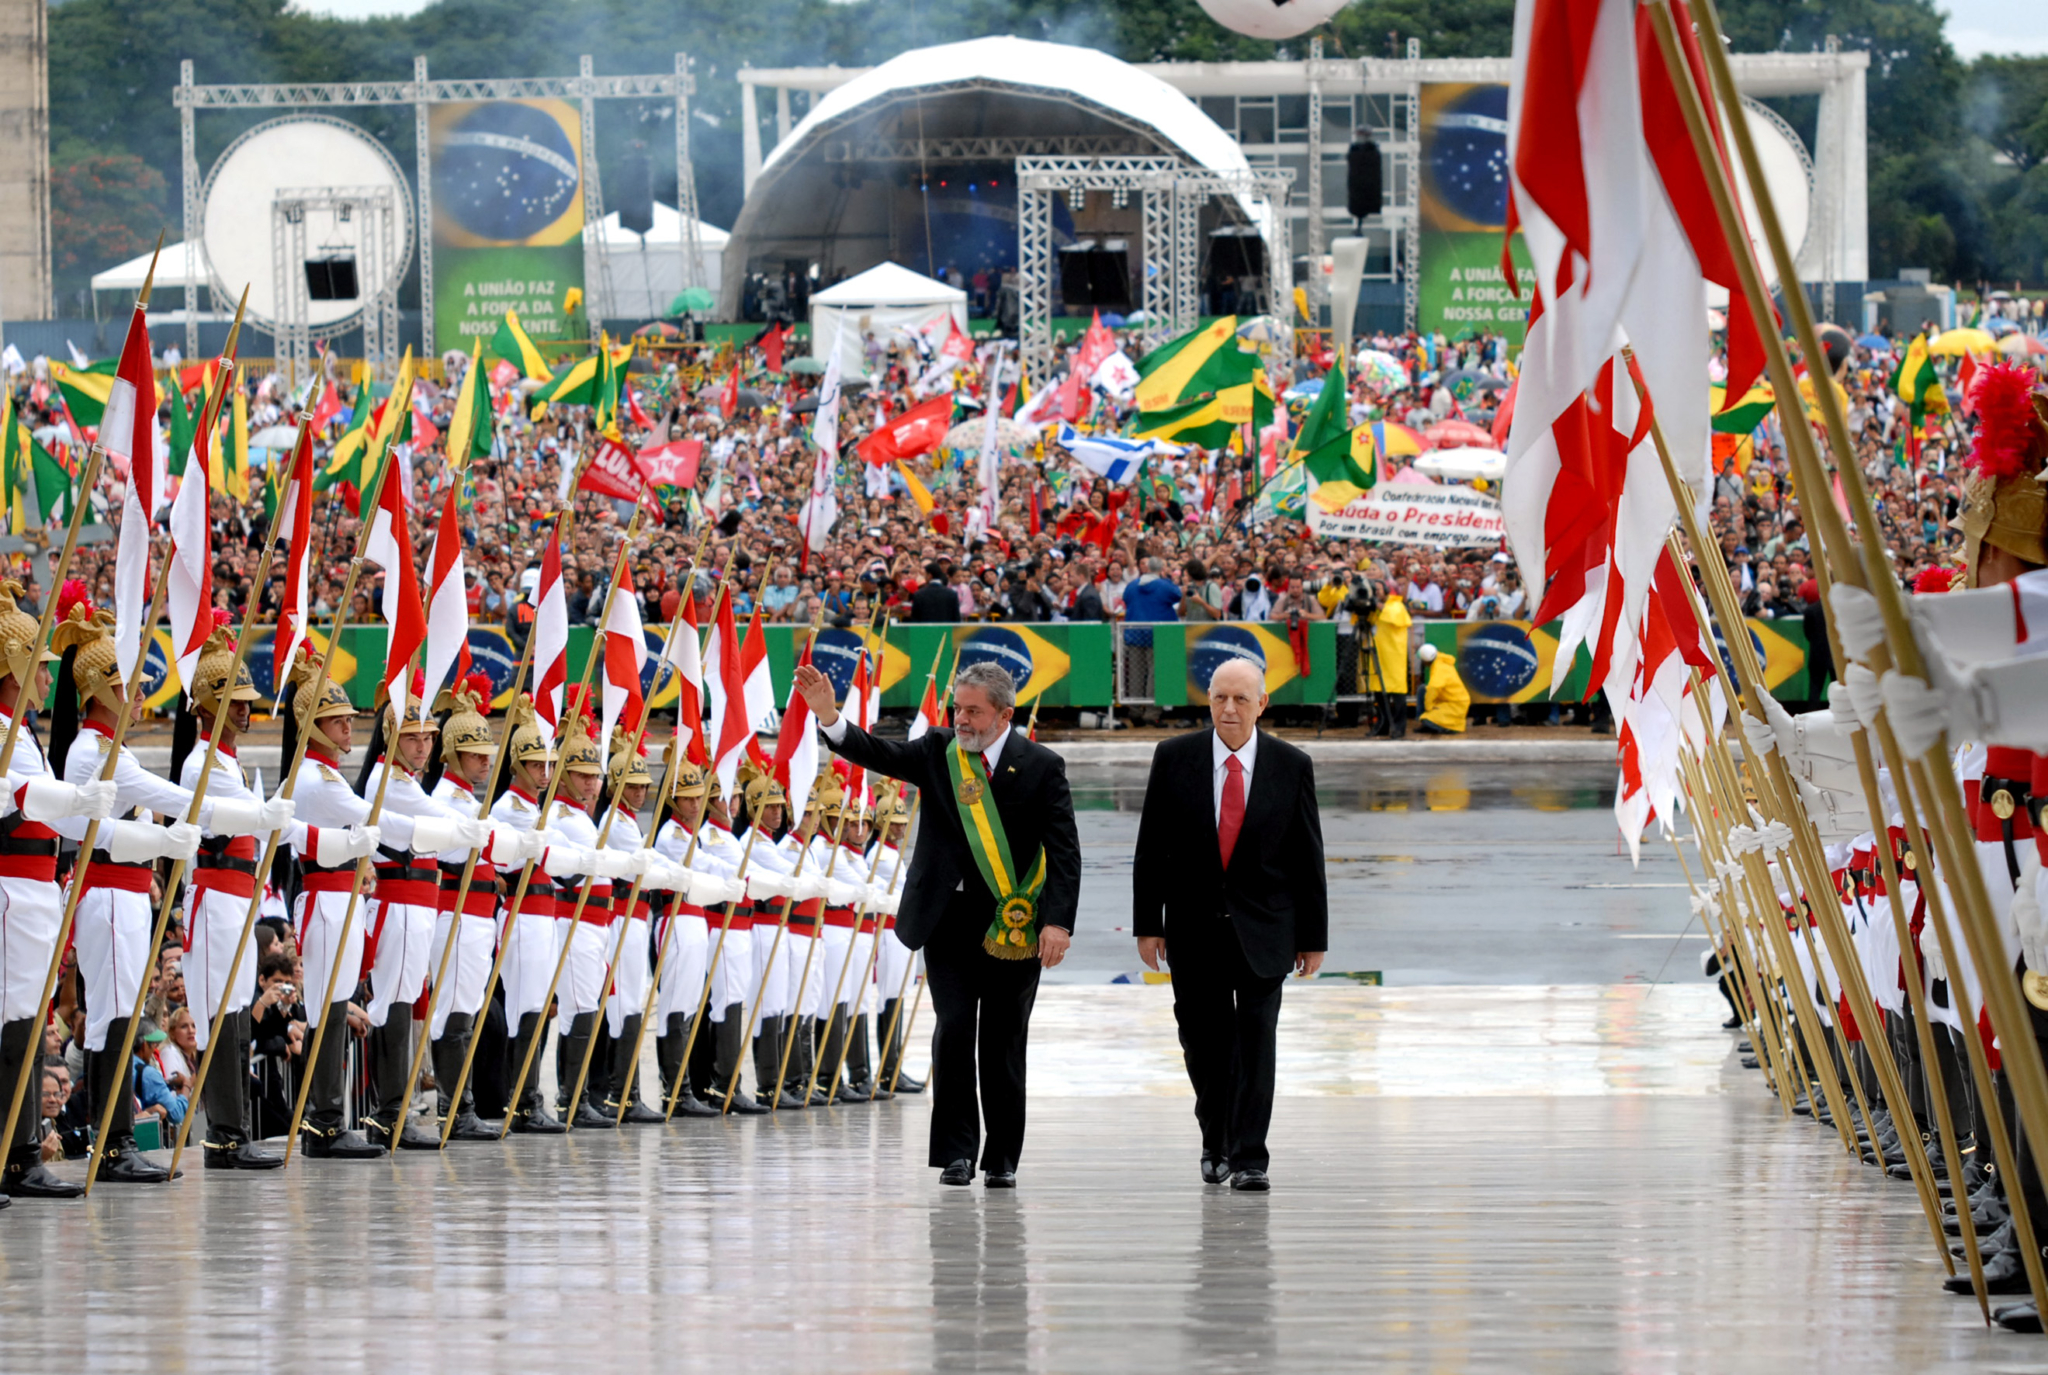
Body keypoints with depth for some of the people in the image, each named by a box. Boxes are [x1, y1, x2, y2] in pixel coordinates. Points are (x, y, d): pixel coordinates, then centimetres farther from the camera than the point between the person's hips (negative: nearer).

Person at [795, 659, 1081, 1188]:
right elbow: (879, 755, -8)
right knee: (953, 1029, -7)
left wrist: (1058, 921, -16)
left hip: (1015, 925, -2)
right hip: (950, 920, 2)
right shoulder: (938, 752, 5)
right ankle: (957, 1152, -1)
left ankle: (1002, 1158, 14)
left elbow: (1065, 851, -5)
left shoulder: (1041, 767, -3)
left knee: (1003, 1044, 4)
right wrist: (830, 717, -26)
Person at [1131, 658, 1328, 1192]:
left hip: (1263, 927, -1)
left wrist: (1312, 936, 1)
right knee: (1203, 1041, 8)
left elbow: (1308, 856, 2)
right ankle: (1216, 1142, 29)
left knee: (1256, 1039, -8)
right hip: (1194, 926, 1)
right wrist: (1148, 923, -3)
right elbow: (1151, 848, 1)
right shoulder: (1174, 759, -1)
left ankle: (1248, 1158, -5)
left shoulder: (1291, 766, -2)